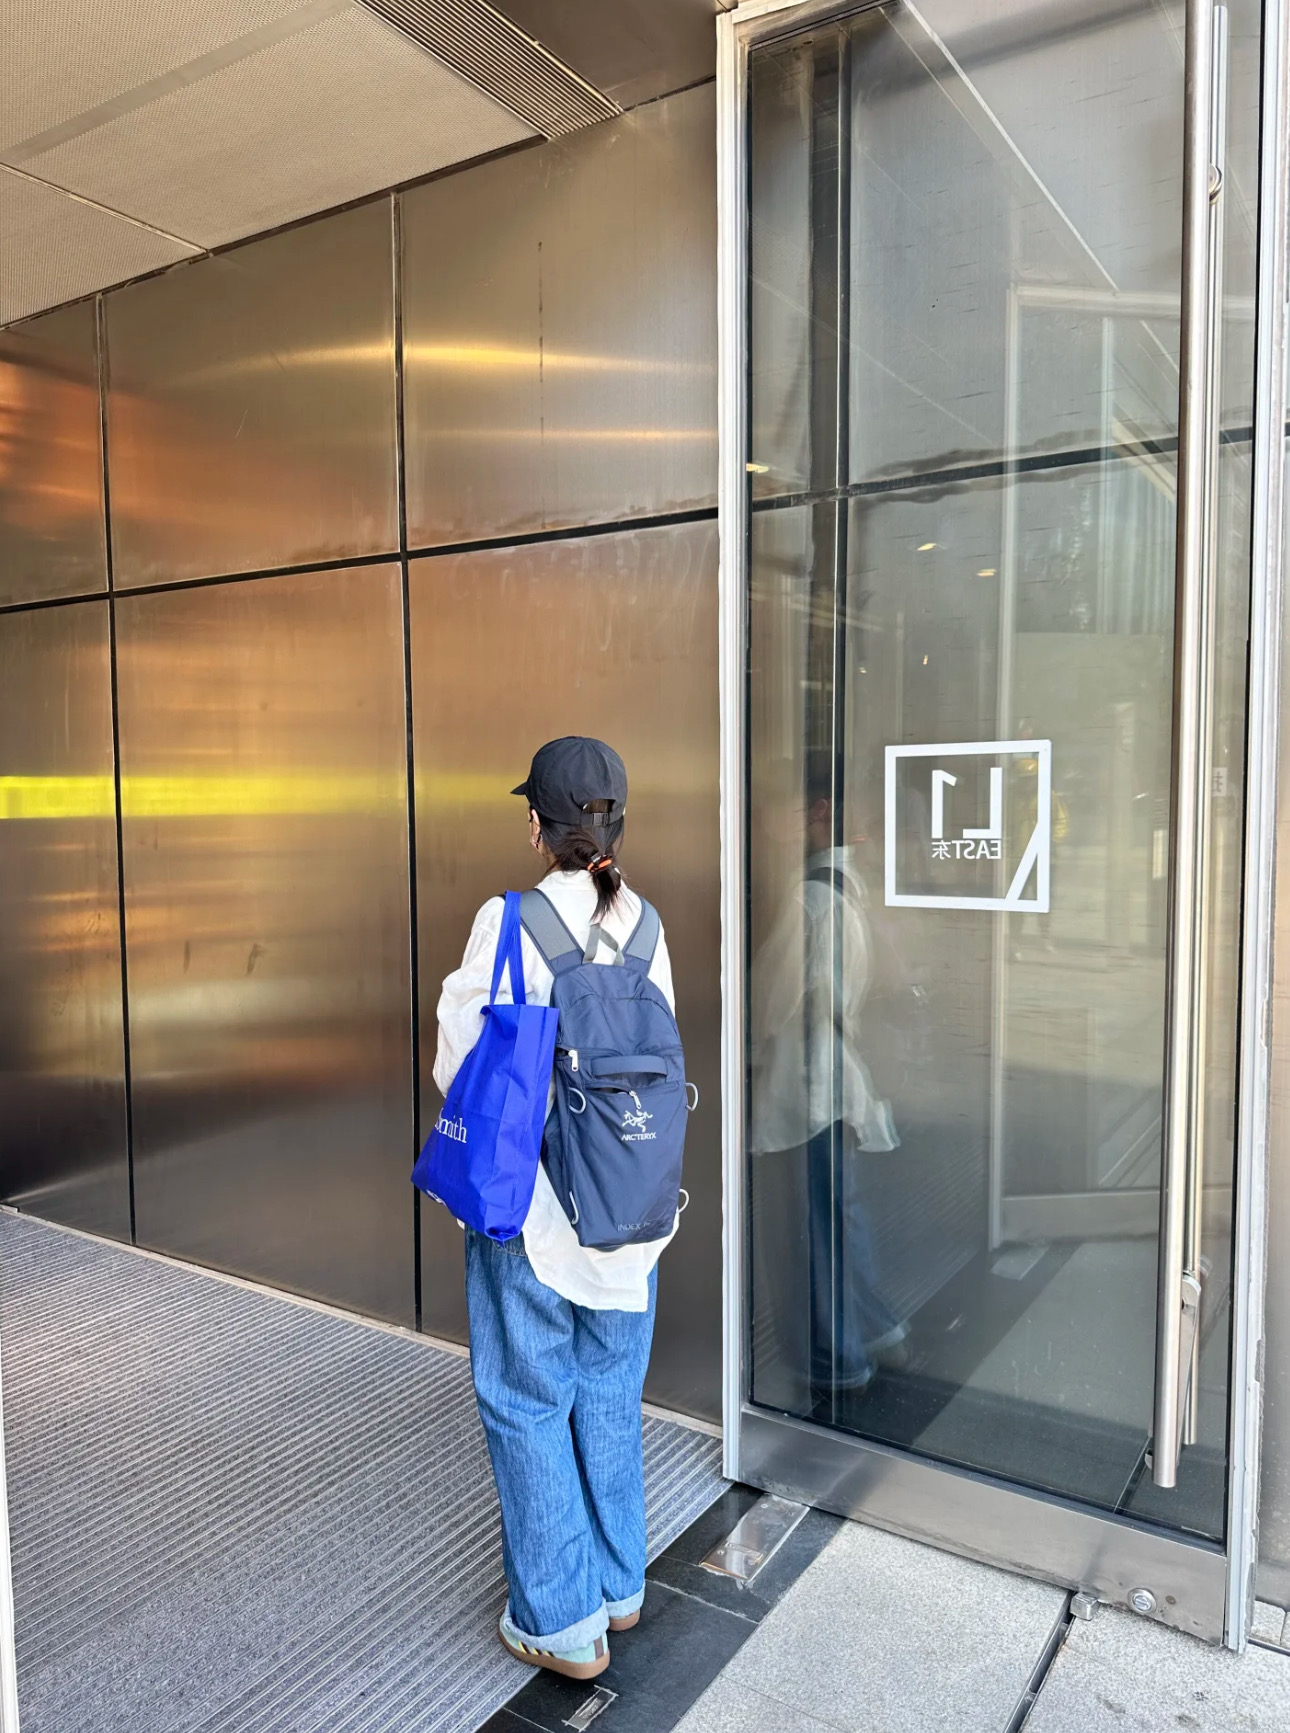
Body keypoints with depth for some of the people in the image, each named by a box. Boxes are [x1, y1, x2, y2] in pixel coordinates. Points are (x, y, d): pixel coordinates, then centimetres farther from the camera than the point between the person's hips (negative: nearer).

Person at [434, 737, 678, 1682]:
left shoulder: (509, 922, -17)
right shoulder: (643, 922, -3)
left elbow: (460, 1066, -11)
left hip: (531, 1202, -5)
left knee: (528, 1403, 13)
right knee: (610, 1396, 21)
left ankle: (562, 1619, 26)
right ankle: (619, 1585, 38)